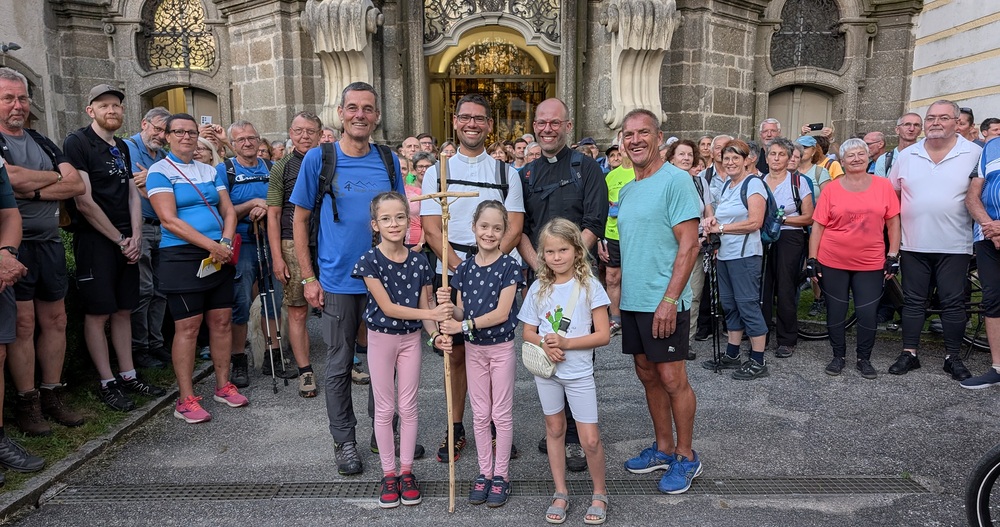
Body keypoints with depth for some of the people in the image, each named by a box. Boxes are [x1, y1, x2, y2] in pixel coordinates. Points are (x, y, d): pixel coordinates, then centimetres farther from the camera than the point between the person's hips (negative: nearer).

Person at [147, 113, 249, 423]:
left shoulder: (211, 171, 15)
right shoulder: (160, 172, -3)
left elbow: (228, 211, 10)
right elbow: (170, 220, -13)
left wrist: (226, 242, -9)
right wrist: (211, 245, -18)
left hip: (219, 255, 5)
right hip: (182, 257, -5)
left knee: (222, 321, 7)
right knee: (188, 326, -3)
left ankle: (223, 386, 20)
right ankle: (186, 400, 6)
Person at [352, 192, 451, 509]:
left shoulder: (418, 262, -6)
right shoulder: (370, 261, -15)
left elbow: (425, 306, -2)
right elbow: (387, 307, -19)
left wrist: (435, 334, -21)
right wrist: (432, 314, -25)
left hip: (411, 338, 2)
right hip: (381, 338, -2)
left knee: (408, 407, 10)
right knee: (385, 409, 8)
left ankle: (407, 471, 24)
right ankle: (388, 474, 22)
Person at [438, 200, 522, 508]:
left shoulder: (509, 266, -12)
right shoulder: (464, 268, 1)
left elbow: (501, 313, -18)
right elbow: (461, 314, 3)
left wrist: (464, 326, -22)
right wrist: (447, 305, -18)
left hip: (502, 347, -4)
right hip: (473, 348, 4)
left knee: (501, 414, 7)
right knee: (480, 414, 13)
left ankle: (501, 475, 22)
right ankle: (484, 472, 26)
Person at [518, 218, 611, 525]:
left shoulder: (589, 286, -10)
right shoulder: (538, 288, -1)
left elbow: (603, 335, -12)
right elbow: (528, 332, 5)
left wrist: (566, 343, -21)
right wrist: (545, 344, -16)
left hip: (579, 373, -3)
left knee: (590, 440, 0)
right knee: (554, 430, 15)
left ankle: (599, 494, 24)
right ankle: (561, 493, 30)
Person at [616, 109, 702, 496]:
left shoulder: (676, 180, -10)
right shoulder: (626, 189, 14)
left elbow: (689, 245, -16)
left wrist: (669, 299, -20)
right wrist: (617, 292, 15)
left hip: (664, 302, -8)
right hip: (632, 301, 8)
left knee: (672, 379, 0)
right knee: (647, 375, 14)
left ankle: (685, 456, 18)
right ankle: (663, 448, 29)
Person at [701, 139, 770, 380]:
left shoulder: (753, 183, -8)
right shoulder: (726, 185, 16)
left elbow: (755, 222, -18)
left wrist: (720, 228, -15)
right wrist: (712, 221, 3)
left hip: (745, 254, -8)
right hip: (724, 254, 8)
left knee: (748, 305, -4)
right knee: (729, 305, 13)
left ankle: (758, 362, 4)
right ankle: (732, 356, 23)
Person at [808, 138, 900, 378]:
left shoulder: (884, 186, 2)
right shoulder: (831, 189, -1)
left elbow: (893, 222, 6)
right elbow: (818, 225, -1)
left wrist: (893, 255, 1)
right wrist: (812, 259, -4)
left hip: (870, 264, 1)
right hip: (833, 263, 0)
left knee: (868, 314, 3)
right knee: (835, 312, 9)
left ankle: (864, 359, 23)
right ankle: (838, 356, 26)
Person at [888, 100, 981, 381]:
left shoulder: (975, 154, 0)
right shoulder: (907, 156, 6)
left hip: (954, 246, -2)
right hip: (914, 244, 2)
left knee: (953, 303, 5)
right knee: (913, 301, 8)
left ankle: (953, 357, 17)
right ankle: (909, 354, 16)